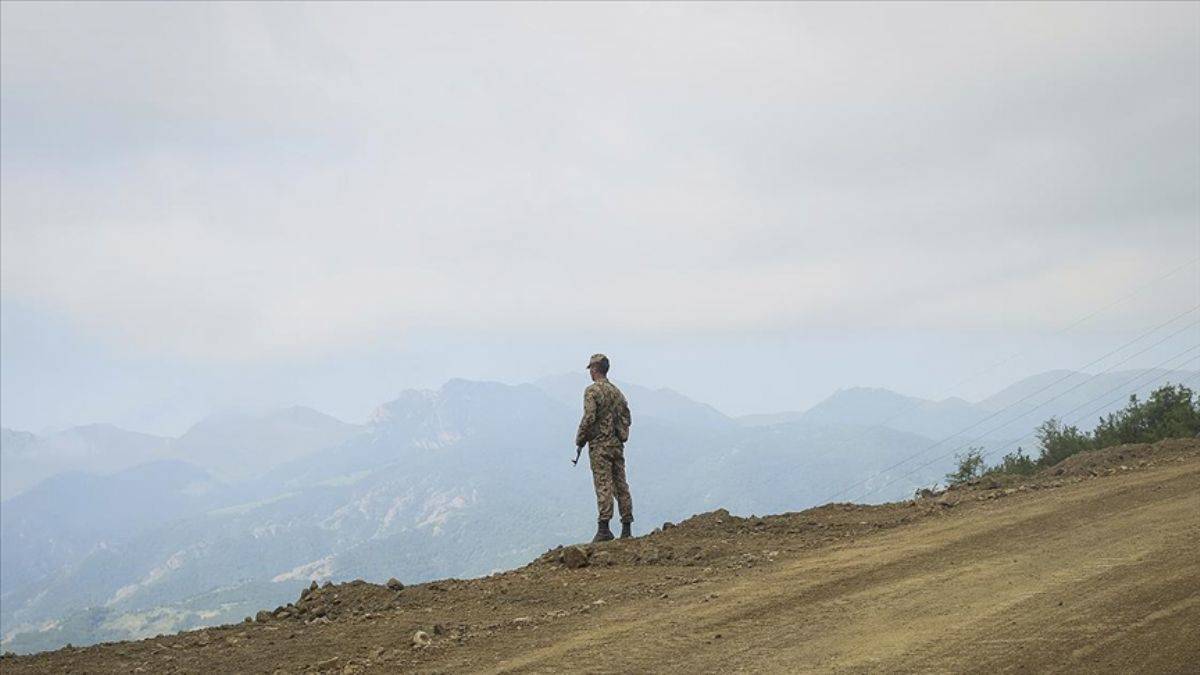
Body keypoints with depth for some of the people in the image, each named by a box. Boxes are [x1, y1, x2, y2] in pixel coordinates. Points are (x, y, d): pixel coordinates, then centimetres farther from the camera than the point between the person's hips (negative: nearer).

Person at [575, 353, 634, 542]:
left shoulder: (592, 390, -9)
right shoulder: (617, 391, 14)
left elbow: (589, 418, -17)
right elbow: (627, 419, 15)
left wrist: (579, 441, -6)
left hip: (600, 444, -7)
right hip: (618, 444, 7)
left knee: (603, 486, -9)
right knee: (621, 485, 8)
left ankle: (604, 529, -13)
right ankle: (627, 528, 9)